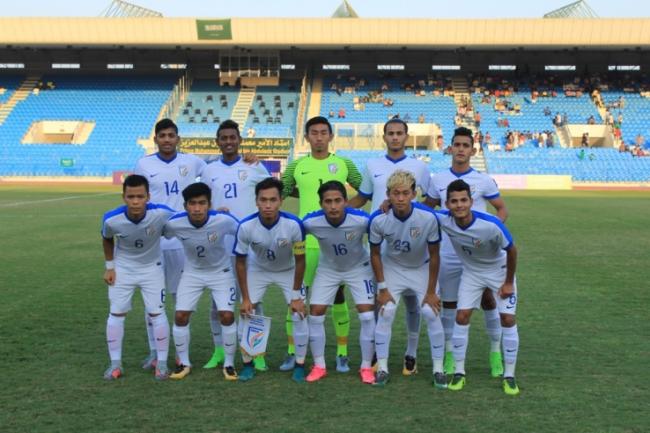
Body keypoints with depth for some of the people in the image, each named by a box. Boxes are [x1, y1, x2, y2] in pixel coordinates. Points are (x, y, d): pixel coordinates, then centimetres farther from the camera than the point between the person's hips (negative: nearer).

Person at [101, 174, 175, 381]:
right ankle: (115, 364, 18)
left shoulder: (161, 213, -33)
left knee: (157, 313, -1)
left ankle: (161, 363, 13)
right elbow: (107, 239, -3)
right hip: (122, 268, 1)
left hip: (152, 268, -1)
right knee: (116, 313, 4)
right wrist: (110, 266, -1)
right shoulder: (111, 219, -26)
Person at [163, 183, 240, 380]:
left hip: (221, 272, -1)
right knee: (180, 316, -5)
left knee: (227, 316, -11)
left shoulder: (223, 220, -31)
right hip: (192, 273, 2)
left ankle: (229, 364, 10)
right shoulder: (174, 223, -27)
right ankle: (184, 363, 16)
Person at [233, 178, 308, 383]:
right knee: (246, 313, -4)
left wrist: (296, 296, -14)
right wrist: (245, 298, -12)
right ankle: (247, 363, 15)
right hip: (257, 270, 1)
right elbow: (241, 262, -14)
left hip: (288, 271, -1)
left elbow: (299, 260, -18)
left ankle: (300, 365, 11)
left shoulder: (294, 224, -33)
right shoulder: (246, 226, -30)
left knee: (299, 315, -7)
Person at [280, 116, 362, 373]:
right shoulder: (296, 166, 7)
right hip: (305, 241, 1)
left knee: (338, 297, 5)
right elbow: (277, 195, 12)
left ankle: (342, 355, 17)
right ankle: (292, 353, 17)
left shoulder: (344, 164, 5)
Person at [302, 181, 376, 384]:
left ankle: (366, 367, 10)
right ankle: (319, 366, 14)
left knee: (367, 315, -8)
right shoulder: (311, 222, -29)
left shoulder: (362, 220, -33)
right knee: (315, 314, -3)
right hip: (328, 269, 2)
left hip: (358, 268, -1)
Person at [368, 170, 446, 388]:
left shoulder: (428, 217, -29)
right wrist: (382, 288, -10)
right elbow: (375, 254, -10)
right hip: (392, 268, 1)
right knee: (385, 313, -8)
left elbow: (434, 256, -16)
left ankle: (438, 369, 9)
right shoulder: (378, 219, -27)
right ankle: (382, 368, 7)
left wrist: (431, 291, -11)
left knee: (431, 314, -8)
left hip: (422, 269, 0)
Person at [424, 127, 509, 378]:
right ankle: (449, 353, 22)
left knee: (488, 301, 4)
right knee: (449, 304, 8)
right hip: (448, 254, 2)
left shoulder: (484, 181, -3)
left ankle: (496, 352, 21)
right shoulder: (438, 180, 2)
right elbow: (425, 209, 14)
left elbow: (502, 210, 5)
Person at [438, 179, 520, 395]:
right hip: (471, 272, 3)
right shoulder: (443, 220, -26)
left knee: (508, 319, -7)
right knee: (461, 317, -5)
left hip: (500, 271, -2)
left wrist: (509, 282, -11)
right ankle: (459, 372, 9)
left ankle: (509, 376, 8)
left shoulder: (491, 225, -36)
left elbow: (511, 251, -19)